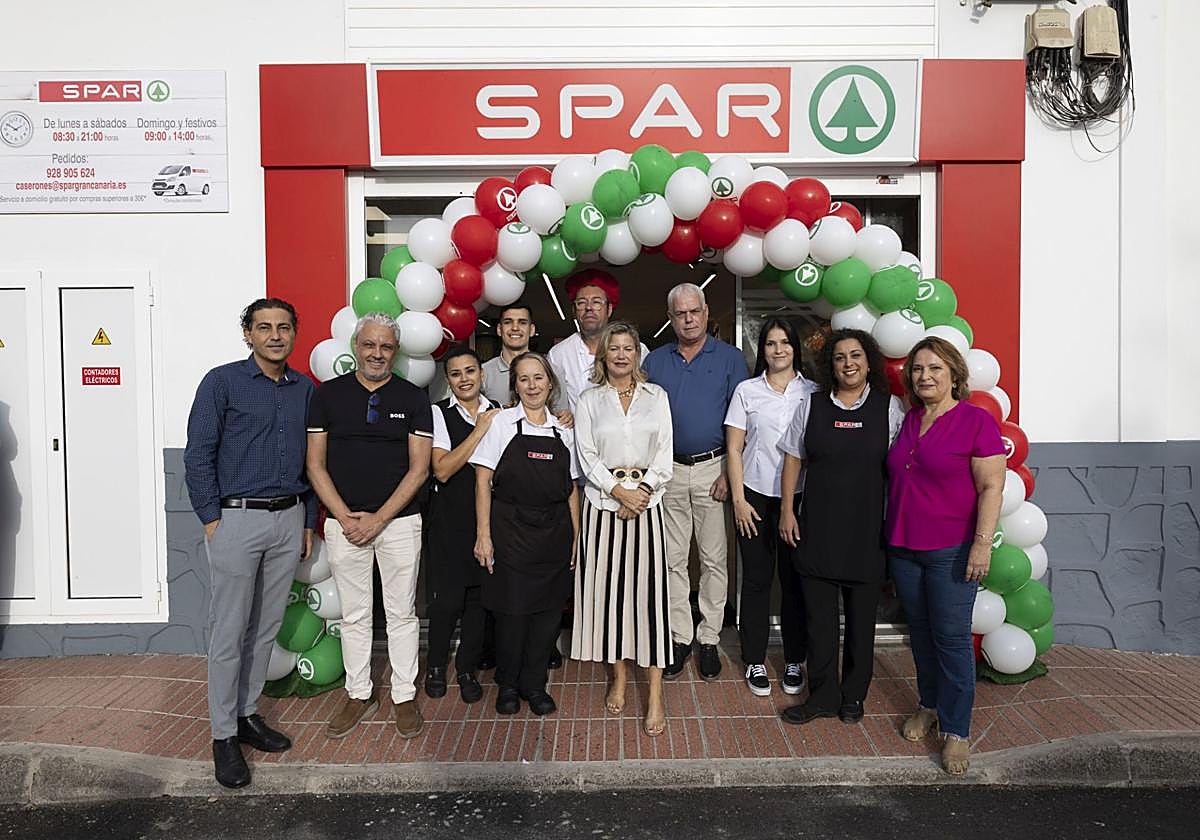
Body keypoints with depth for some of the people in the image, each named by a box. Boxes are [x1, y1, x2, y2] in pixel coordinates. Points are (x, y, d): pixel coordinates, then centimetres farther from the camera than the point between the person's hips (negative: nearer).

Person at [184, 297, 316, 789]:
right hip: (237, 518, -5)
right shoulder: (222, 383, -4)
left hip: (289, 519, 5)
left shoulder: (305, 389, 10)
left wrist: (308, 521, 12)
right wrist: (212, 520, -10)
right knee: (229, 631, 0)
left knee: (266, 627, 12)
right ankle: (224, 736, 11)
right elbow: (198, 456, -6)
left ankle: (248, 715, 26)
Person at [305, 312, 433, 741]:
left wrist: (377, 519, -10)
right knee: (354, 615, 11)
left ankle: (404, 695, 20)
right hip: (343, 522, 1)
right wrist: (345, 517, -8)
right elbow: (315, 464, 2)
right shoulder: (328, 394, 3)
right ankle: (359, 694, 25)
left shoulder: (413, 398, 0)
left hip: (399, 521, -1)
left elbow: (419, 469, -3)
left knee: (401, 613, 7)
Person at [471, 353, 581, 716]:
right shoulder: (501, 423, -2)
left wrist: (574, 537, 8)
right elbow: (483, 481, -5)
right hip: (511, 531, -3)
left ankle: (534, 684, 25)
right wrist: (483, 535, -10)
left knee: (548, 611, 7)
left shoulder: (563, 430, 9)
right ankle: (508, 684, 24)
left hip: (554, 533, 4)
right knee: (512, 610, 2)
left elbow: (572, 489, 12)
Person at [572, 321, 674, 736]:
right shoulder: (588, 400, 7)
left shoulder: (656, 396, 9)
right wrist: (620, 491, -11)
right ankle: (618, 678, 19)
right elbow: (587, 457, 0)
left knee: (648, 588, -4)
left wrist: (642, 492, -9)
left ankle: (655, 697, 0)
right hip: (604, 500, 1)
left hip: (646, 499, 0)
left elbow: (664, 453, 4)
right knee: (607, 587, 3)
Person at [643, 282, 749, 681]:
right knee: (672, 559, 6)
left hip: (713, 468, -2)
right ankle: (679, 637, 16)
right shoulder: (655, 361, 10)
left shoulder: (730, 358, 2)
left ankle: (709, 640, 14)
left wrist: (729, 473, -10)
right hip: (669, 469, 2)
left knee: (713, 558, 3)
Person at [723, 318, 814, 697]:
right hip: (755, 495, 0)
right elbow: (734, 449, 2)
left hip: (797, 496, 1)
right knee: (756, 577, 5)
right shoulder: (746, 391, 3)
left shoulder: (811, 392, 4)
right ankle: (754, 661, 17)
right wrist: (738, 499, -4)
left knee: (794, 579, 5)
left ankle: (794, 661, 20)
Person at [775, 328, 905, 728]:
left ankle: (853, 695, 28)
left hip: (867, 530, -1)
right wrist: (787, 510, 1)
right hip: (817, 528, 1)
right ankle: (822, 695, 21)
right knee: (819, 614, 6)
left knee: (861, 616, 10)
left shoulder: (890, 408, 0)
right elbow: (793, 458, 6)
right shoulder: (811, 404, 5)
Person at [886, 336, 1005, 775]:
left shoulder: (976, 420, -8)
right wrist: (892, 538, 16)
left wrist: (982, 543, -17)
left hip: (952, 549, -6)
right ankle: (928, 705, 33)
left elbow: (991, 487, -11)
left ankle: (956, 730, 11)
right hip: (904, 547, 6)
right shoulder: (908, 421, 10)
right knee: (920, 632, 15)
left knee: (952, 637, -1)